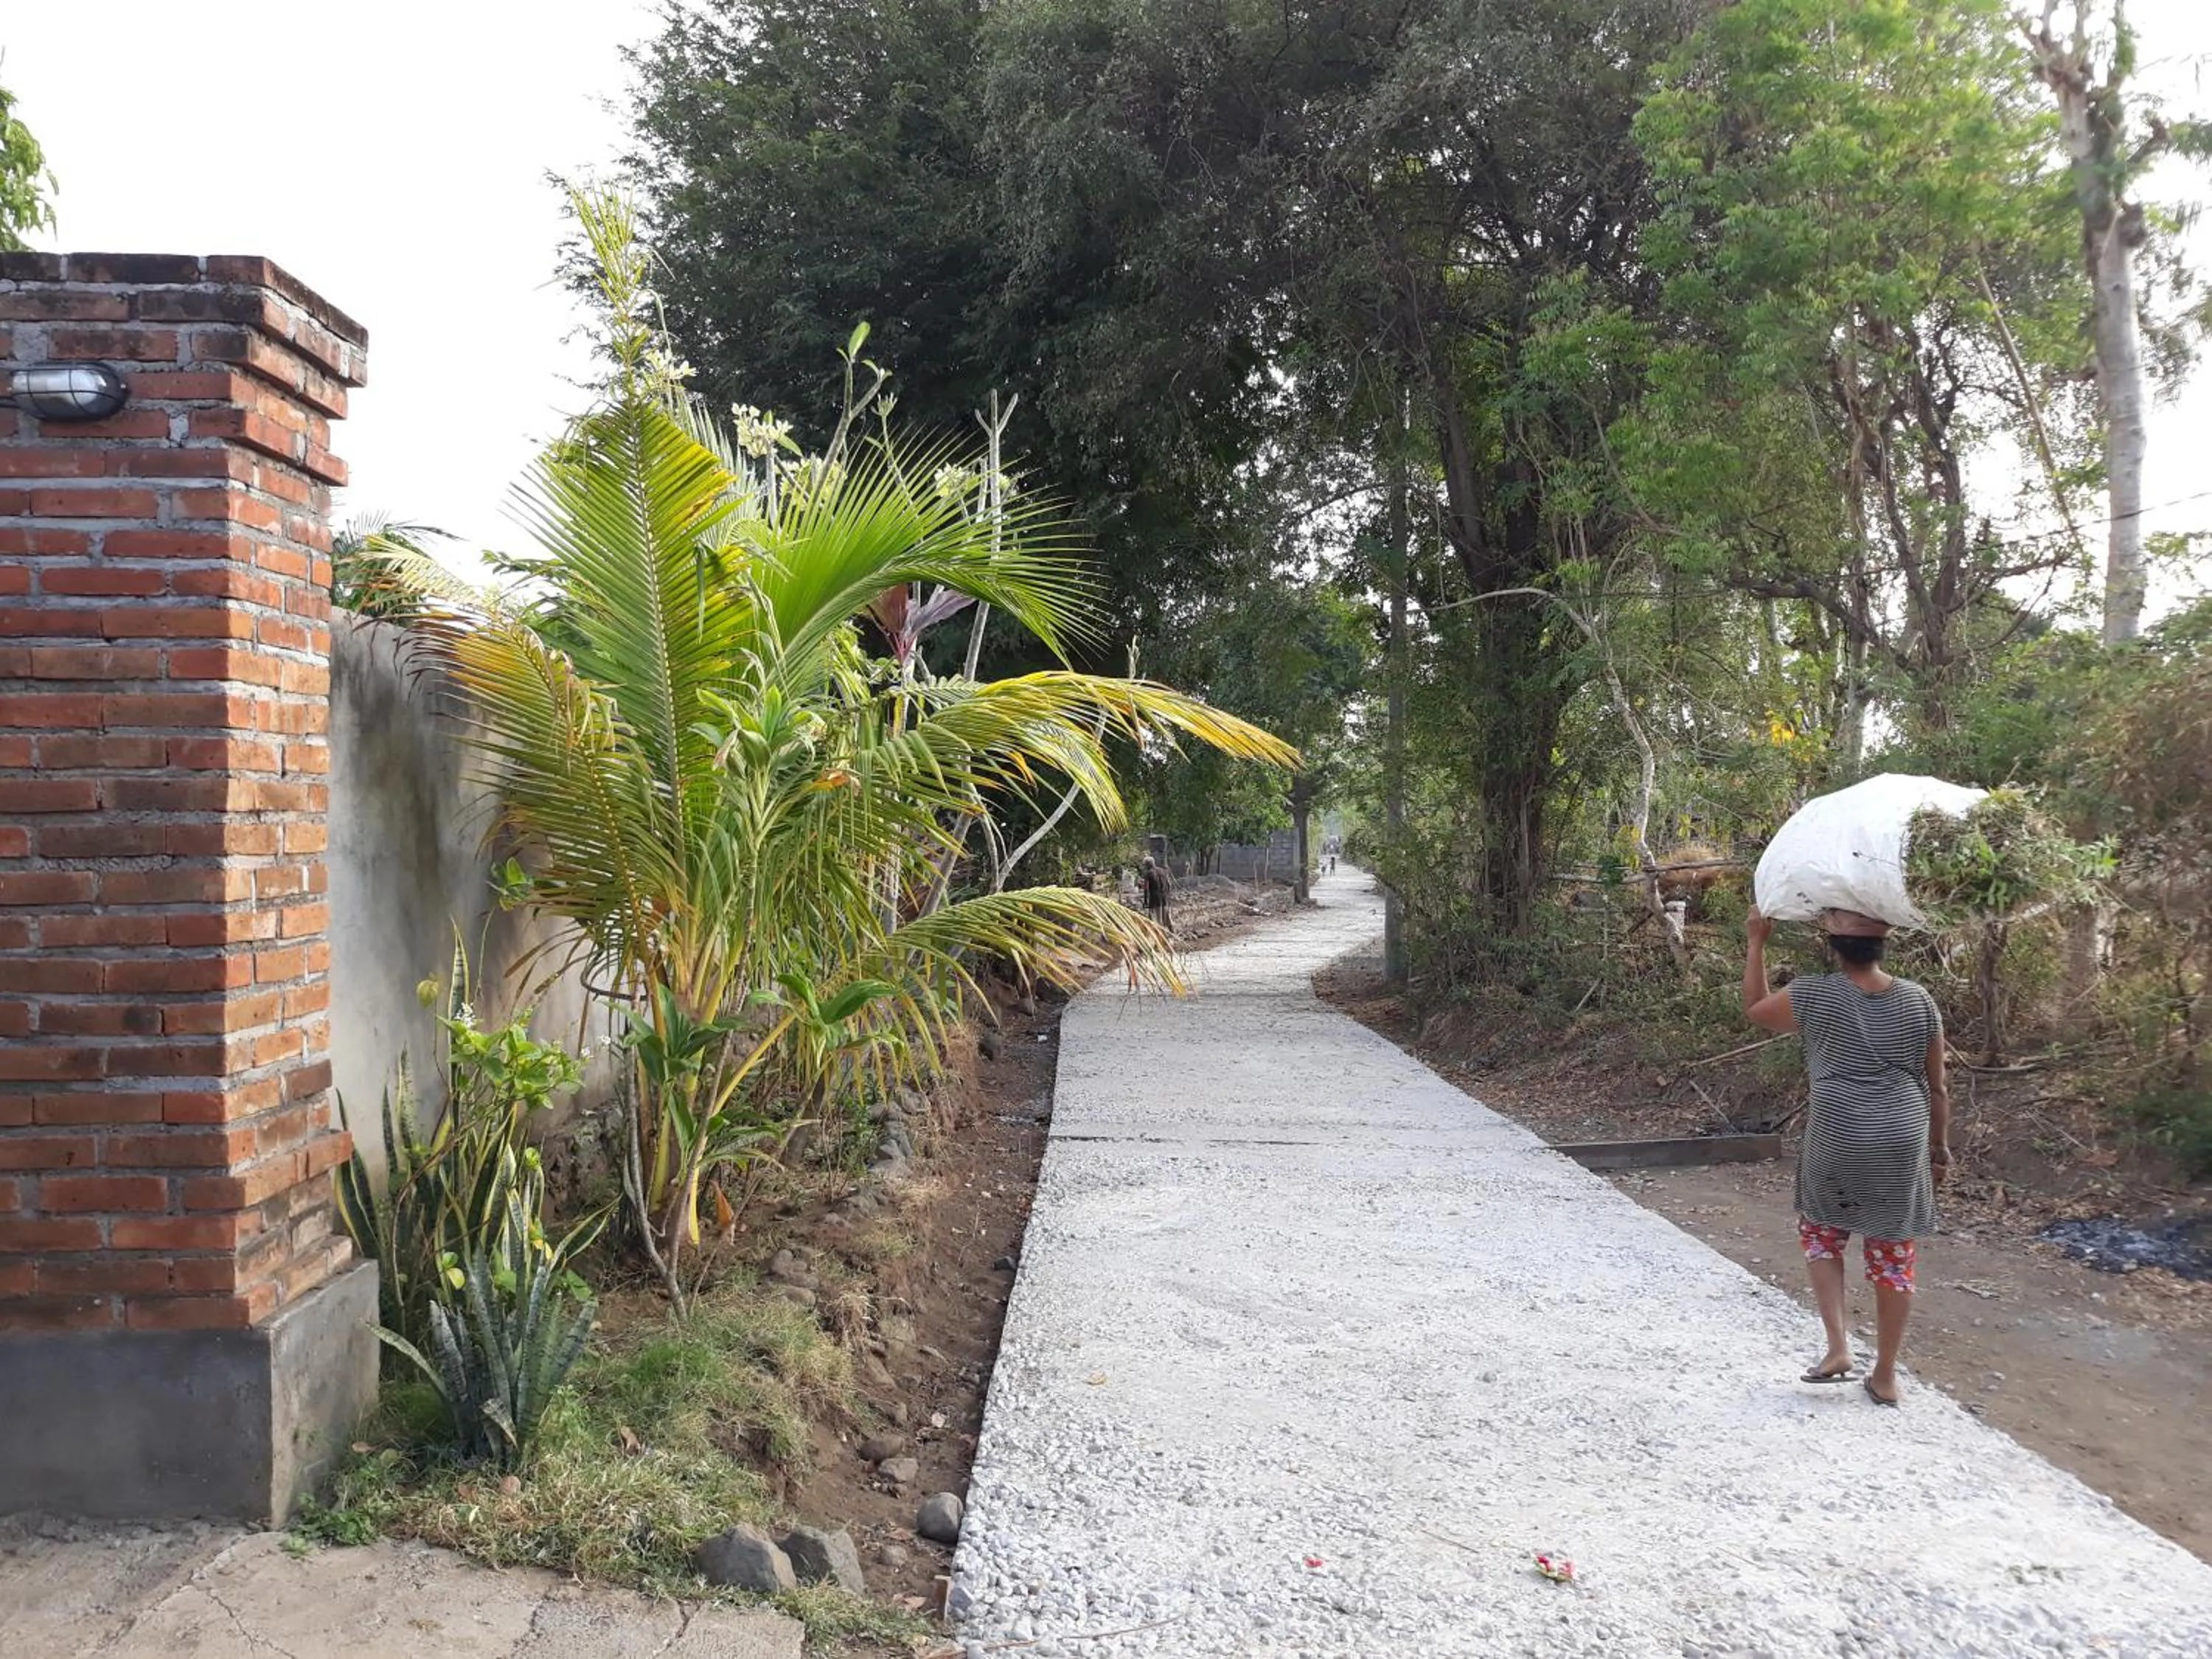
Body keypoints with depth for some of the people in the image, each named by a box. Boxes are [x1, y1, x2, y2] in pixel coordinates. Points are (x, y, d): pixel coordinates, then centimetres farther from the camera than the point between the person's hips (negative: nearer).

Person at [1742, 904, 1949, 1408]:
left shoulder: (1812, 996, -10)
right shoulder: (1918, 1001, -2)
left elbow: (1755, 1008, 10)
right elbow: (1936, 1087, 5)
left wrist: (1757, 942, 15)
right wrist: (1940, 1146, 18)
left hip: (1837, 1145, -2)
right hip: (1902, 1146, 2)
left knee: (1821, 1236, 22)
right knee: (1894, 1258, 12)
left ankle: (1838, 1348, 10)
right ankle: (1886, 1376, 21)